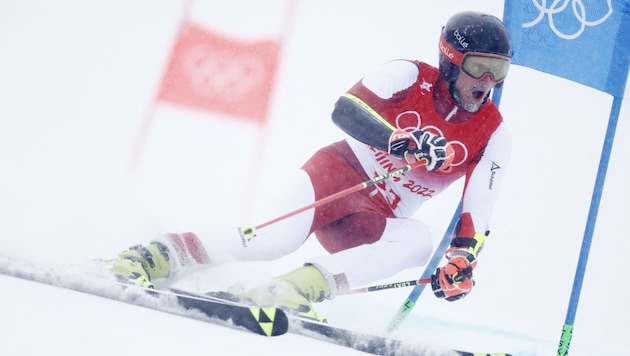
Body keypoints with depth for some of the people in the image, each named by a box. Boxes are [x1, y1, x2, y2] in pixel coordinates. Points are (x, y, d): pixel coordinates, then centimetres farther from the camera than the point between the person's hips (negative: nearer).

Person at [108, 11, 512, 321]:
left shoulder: (494, 134, 0)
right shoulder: (409, 76, -7)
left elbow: (478, 213, -3)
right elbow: (346, 108, -23)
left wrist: (464, 257, -22)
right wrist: (399, 139, -38)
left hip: (375, 222, 3)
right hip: (341, 173, -3)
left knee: (420, 240, -31)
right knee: (273, 240, -30)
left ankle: (302, 286, -41)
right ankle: (157, 256, -17)